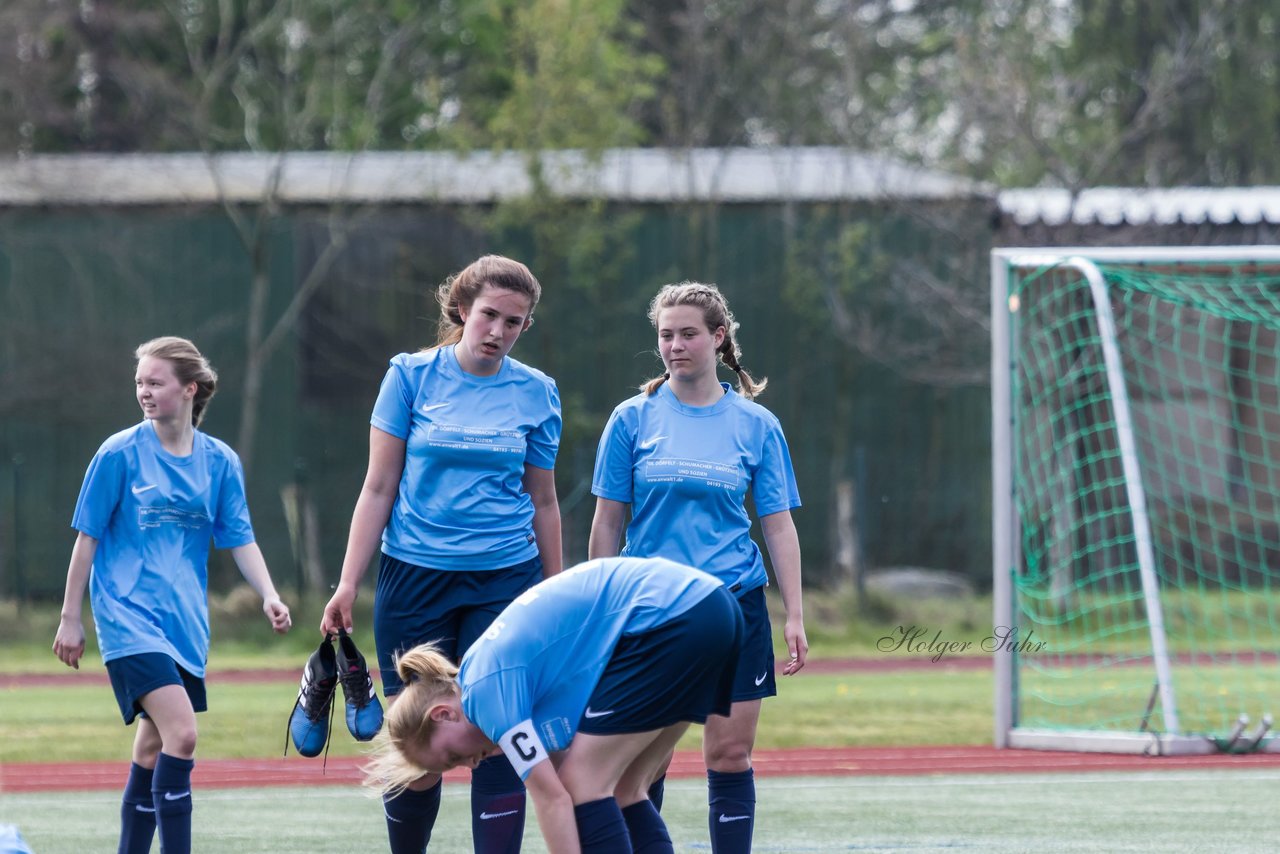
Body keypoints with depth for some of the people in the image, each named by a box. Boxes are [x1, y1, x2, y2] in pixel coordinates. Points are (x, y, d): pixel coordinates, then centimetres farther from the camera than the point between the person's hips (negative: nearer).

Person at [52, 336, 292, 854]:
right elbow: (87, 538, 0)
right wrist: (70, 617, 1)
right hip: (129, 616, -5)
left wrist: (268, 596, -11)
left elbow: (241, 539, 6)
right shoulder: (120, 454, -5)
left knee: (154, 748, 11)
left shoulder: (220, 462, 5)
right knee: (181, 734, -20)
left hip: (185, 621, 5)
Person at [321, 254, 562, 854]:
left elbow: (542, 503, 12)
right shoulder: (412, 376, 0)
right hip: (414, 580, -1)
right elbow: (379, 487, 1)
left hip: (506, 580, 1)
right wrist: (348, 584, -4)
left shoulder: (535, 393, 4)